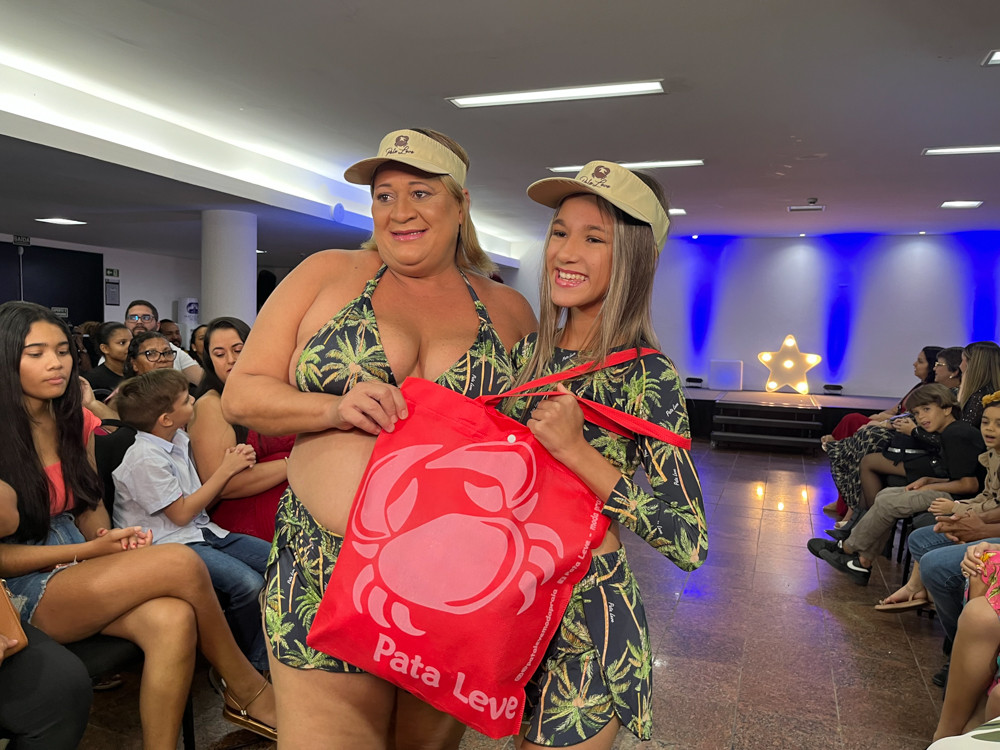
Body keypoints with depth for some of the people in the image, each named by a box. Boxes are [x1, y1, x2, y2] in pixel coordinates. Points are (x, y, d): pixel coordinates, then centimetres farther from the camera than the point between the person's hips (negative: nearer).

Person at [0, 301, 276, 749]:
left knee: (173, 620, -30)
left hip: (78, 565, 6)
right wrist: (94, 550, -16)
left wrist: (113, 541, -6)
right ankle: (245, 691, -6)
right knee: (181, 563, -27)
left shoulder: (76, 423, 9)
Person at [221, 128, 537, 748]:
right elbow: (242, 395, 3)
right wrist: (335, 407, -15)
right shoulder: (328, 274, 5)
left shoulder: (509, 309, 8)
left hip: (458, 581, 2)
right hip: (328, 577, -1)